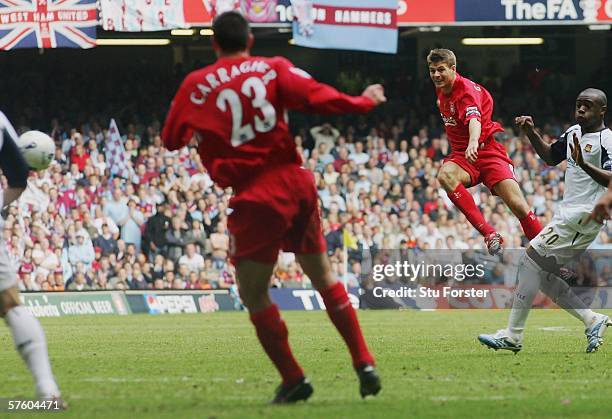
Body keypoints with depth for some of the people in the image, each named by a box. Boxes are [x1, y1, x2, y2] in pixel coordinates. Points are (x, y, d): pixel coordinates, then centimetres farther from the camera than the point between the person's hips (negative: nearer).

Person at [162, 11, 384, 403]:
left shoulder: (196, 85, 2)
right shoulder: (273, 69, 2)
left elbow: (171, 139, 11)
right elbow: (317, 97, -8)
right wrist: (364, 102, 8)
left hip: (256, 198, -3)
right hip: (296, 183, 3)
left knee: (254, 294, 9)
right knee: (323, 276, 18)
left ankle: (294, 379, 6)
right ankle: (365, 364, 14)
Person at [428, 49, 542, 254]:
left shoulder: (467, 89, -17)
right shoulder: (441, 90, 6)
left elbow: (474, 119, -38)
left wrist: (473, 142, -56)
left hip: (488, 151, -5)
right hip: (462, 154, 5)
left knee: (519, 207, -19)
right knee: (445, 175, -32)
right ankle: (489, 234, -38)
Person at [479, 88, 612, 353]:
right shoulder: (574, 133, 14)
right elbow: (550, 157, 28)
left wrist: (584, 164, -41)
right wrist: (531, 133, 13)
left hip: (584, 217, -10)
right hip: (567, 214, 10)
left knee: (531, 262, -12)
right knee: (544, 274, 9)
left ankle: (513, 336, -10)